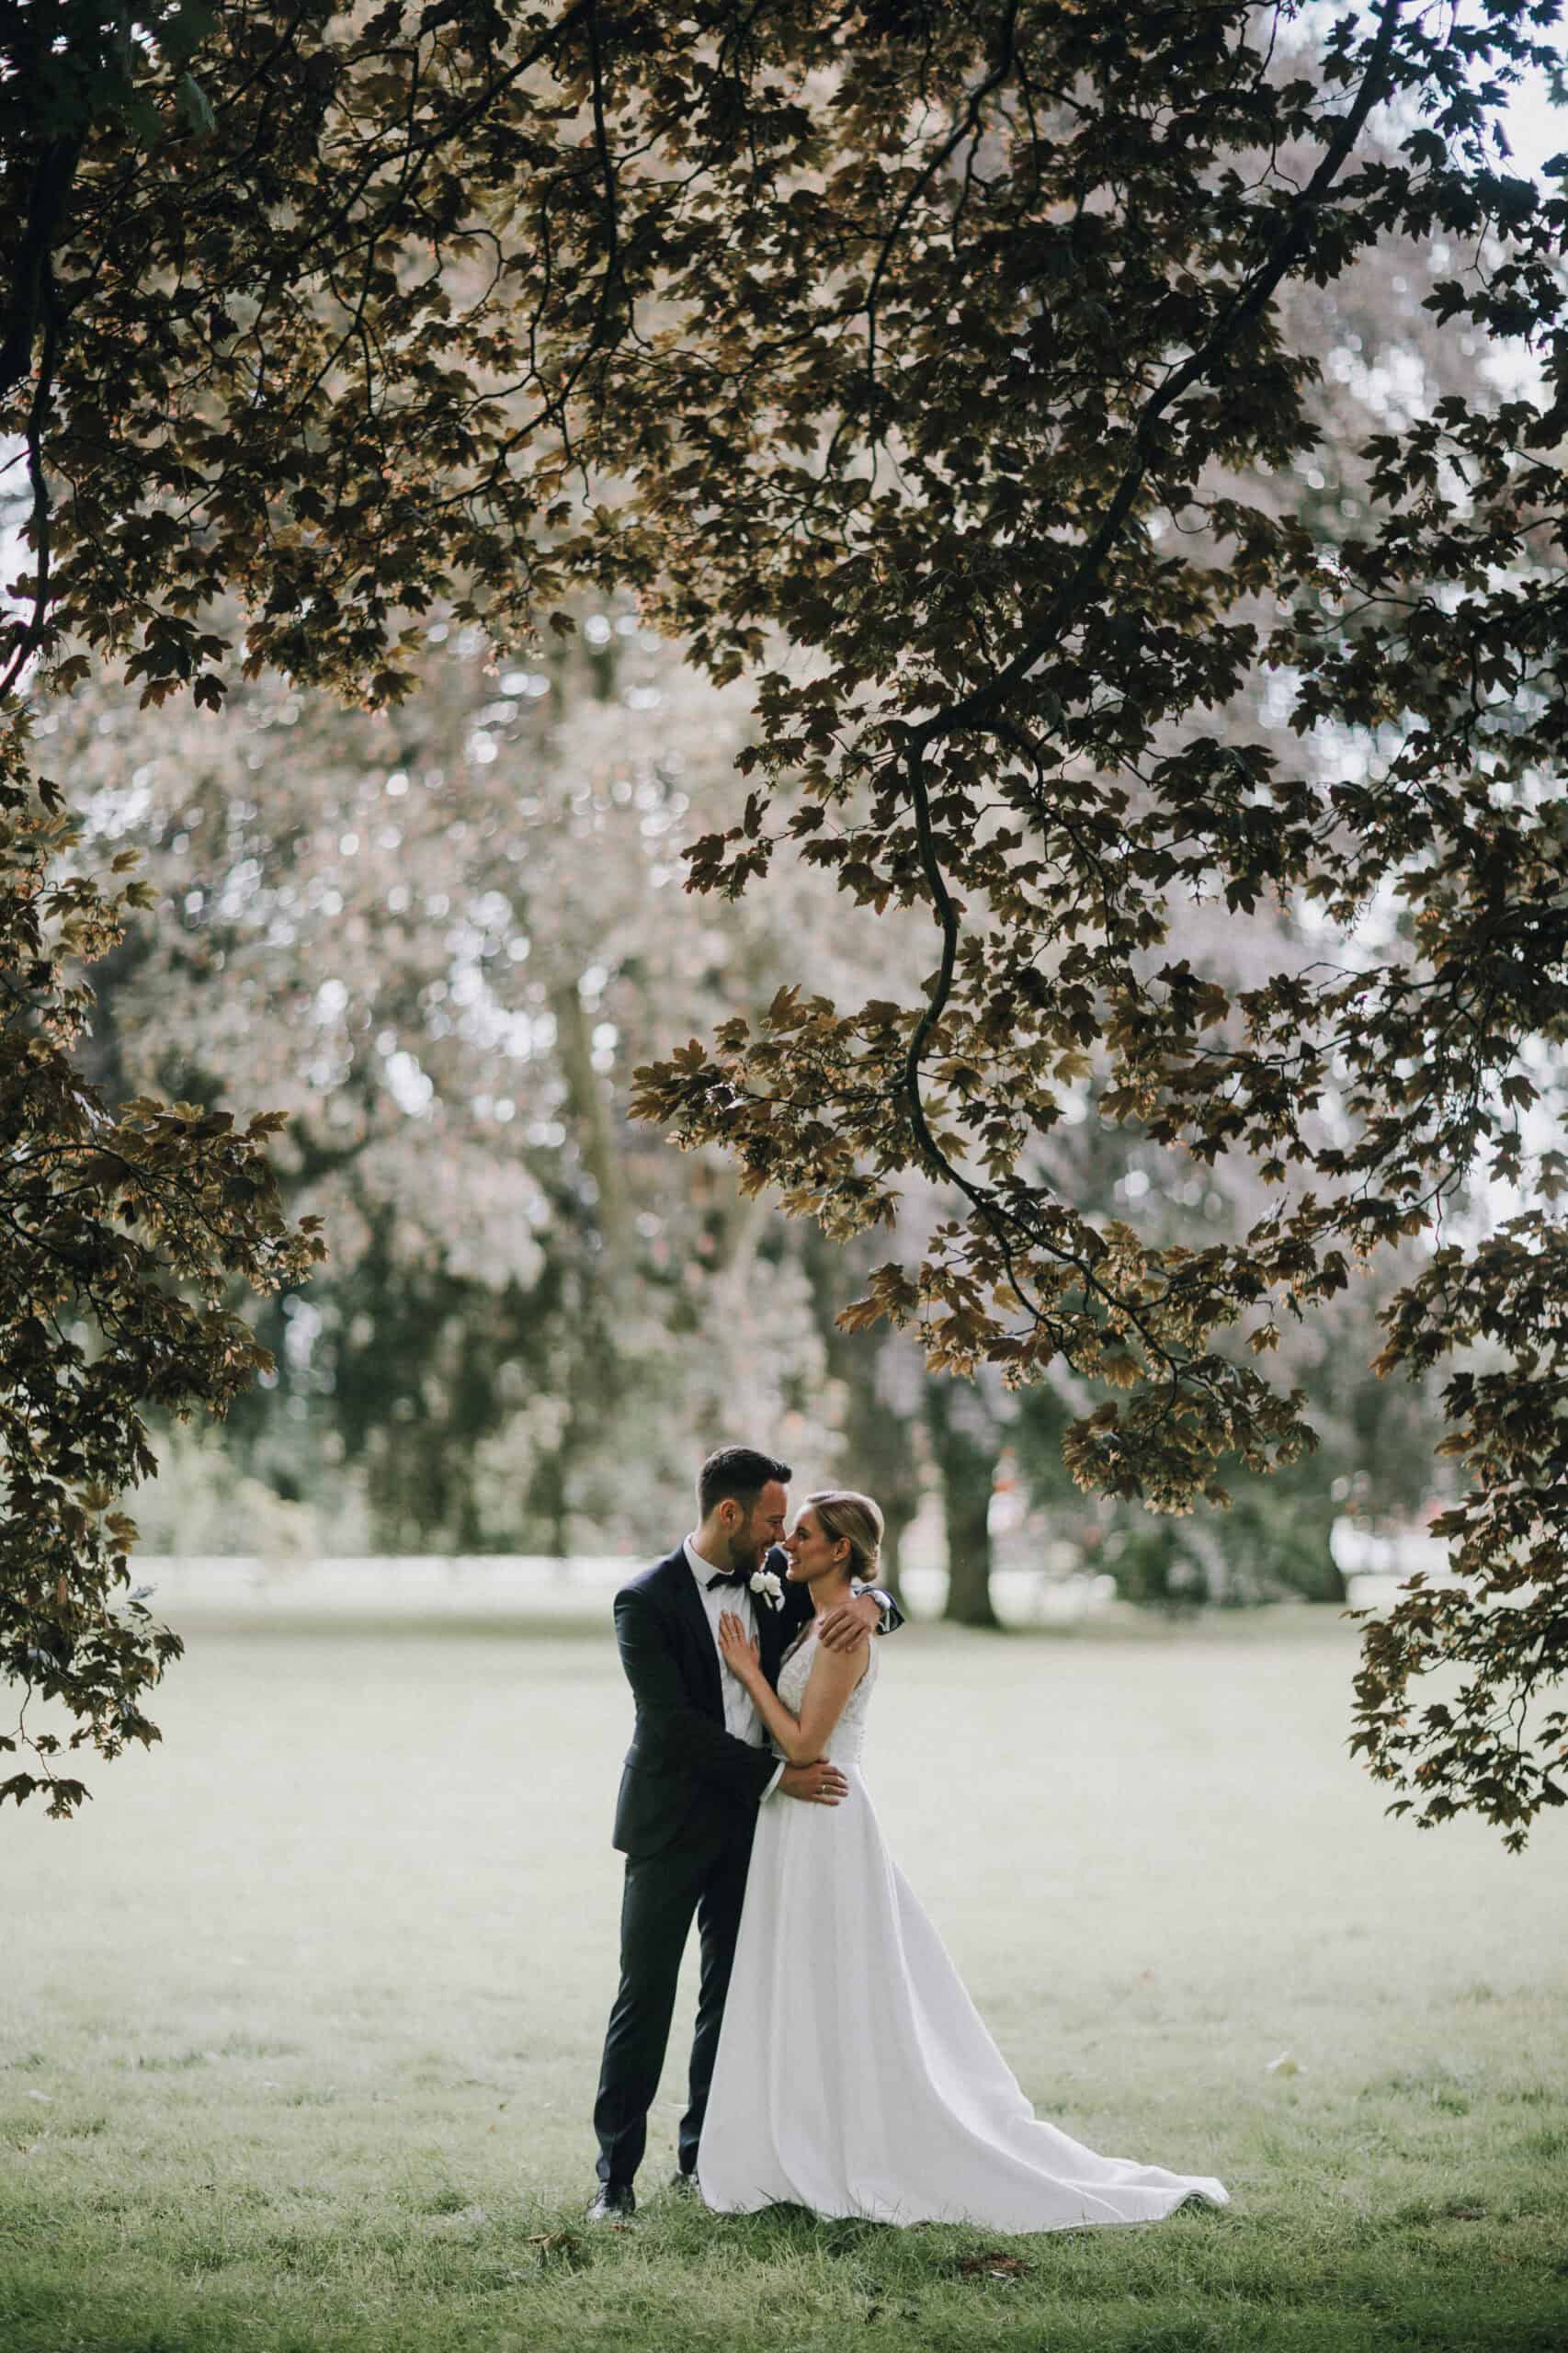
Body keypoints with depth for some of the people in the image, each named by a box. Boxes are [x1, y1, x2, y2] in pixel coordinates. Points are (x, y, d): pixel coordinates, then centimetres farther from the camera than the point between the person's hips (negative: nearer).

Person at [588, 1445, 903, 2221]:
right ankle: (616, 2171, 2)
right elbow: (674, 1725, -19)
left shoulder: (772, 1580, 3)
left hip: (749, 1825, 6)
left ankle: (704, 2155, 21)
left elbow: (858, 1587, 13)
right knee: (646, 1995, -3)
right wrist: (776, 1775, -21)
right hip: (672, 1828, -5)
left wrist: (867, 1602, -13)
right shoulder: (646, 1602, -14)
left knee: (732, 1995, 11)